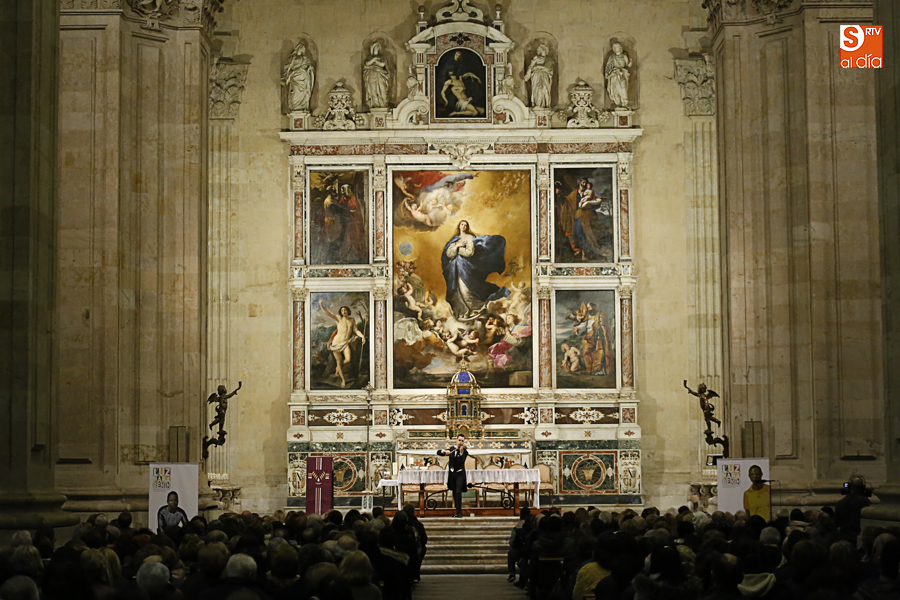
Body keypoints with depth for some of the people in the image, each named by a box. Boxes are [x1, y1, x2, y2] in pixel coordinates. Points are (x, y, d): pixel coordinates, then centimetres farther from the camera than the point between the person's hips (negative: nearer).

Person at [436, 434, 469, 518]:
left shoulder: (465, 452, -3)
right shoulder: (452, 450, 9)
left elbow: (461, 462, -20)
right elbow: (438, 452, 7)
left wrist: (461, 453, -34)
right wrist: (444, 452, -13)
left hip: (460, 474, -5)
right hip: (452, 474, 5)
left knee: (458, 492, -18)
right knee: (454, 493, 10)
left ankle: (459, 513, -21)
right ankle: (457, 512, 19)